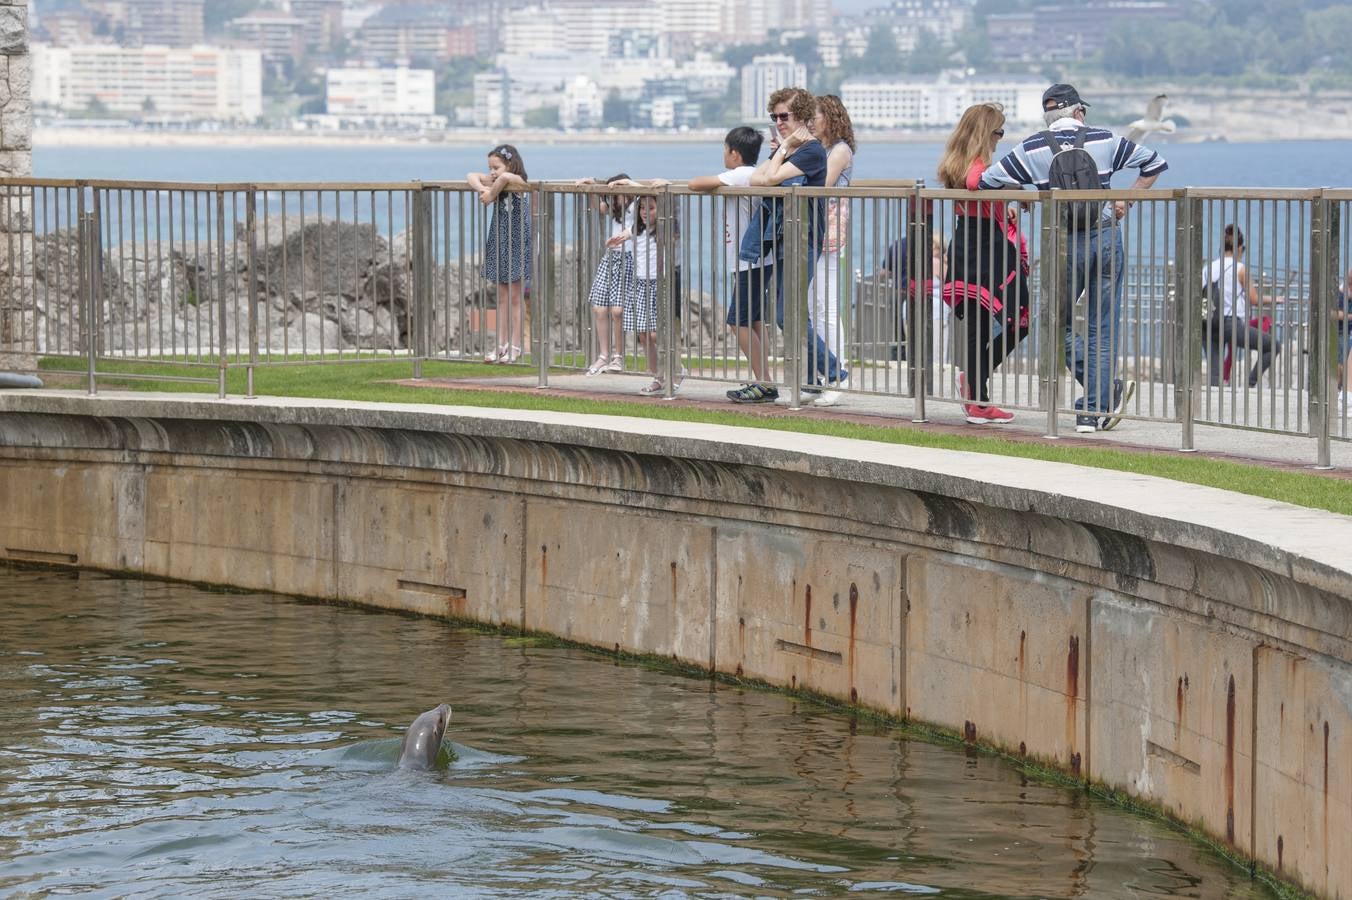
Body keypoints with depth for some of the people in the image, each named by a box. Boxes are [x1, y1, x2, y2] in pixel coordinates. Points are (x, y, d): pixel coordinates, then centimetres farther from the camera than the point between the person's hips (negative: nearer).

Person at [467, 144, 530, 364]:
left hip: (517, 245, -7)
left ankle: (515, 346, 4)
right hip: (499, 244, 7)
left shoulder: (518, 182, -13)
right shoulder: (496, 182, 8)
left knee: (515, 298, -1)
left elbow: (505, 177, -36)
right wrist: (482, 189, -9)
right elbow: (472, 177, 10)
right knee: (502, 298, 8)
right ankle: (502, 345, 11)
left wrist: (491, 195, -22)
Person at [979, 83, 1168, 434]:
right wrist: (1125, 200, 12)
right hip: (1106, 237, 1)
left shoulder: (1032, 149, 0)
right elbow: (1154, 163, 8)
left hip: (1063, 244, -1)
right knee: (1102, 329, 8)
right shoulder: (1104, 141, 3)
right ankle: (1095, 411, 7)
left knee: (1059, 324, 14)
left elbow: (986, 181, 1)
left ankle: (1108, 391, 3)